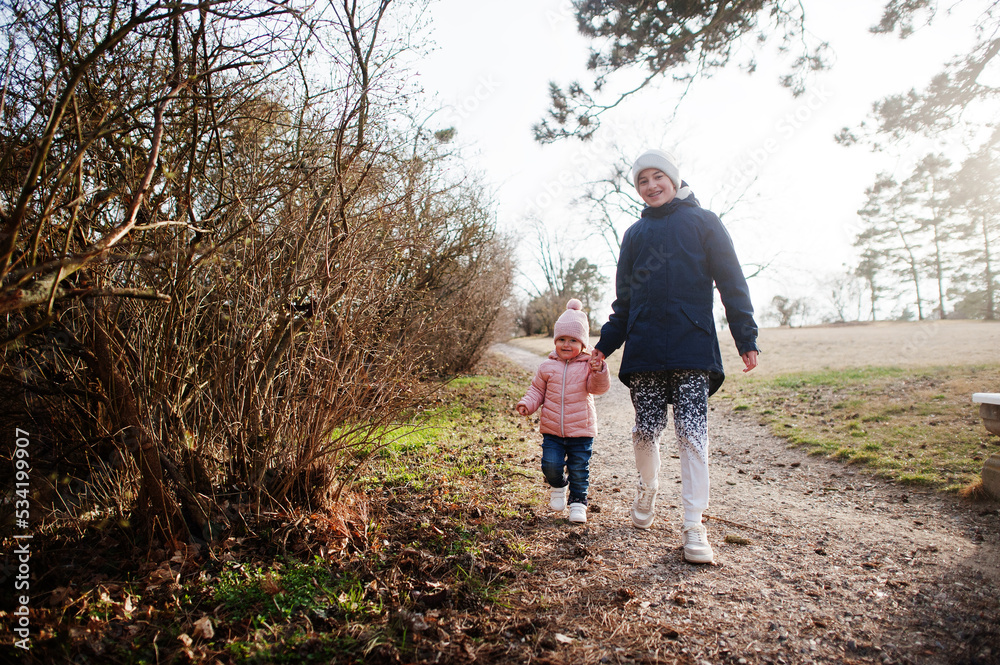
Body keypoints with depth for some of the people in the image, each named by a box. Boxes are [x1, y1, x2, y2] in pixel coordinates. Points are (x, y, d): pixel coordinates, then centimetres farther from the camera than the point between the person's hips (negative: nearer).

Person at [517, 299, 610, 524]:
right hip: (552, 430, 2)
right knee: (550, 465, -3)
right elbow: (537, 390, 11)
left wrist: (599, 372, -35)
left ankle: (578, 502, 26)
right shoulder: (547, 366, 3)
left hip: (581, 431, -1)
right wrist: (527, 404, -7)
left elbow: (598, 387, -16)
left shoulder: (588, 366, -3)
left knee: (579, 470, 6)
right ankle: (558, 486, 30)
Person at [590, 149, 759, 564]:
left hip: (692, 346, -3)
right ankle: (647, 492, 30)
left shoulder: (702, 221, 8)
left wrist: (746, 338, -4)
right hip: (643, 348, 3)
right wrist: (606, 344, 13)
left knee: (692, 433, -6)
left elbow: (731, 282, 4)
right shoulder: (635, 233, 18)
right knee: (646, 430, 5)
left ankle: (694, 526, 2)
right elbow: (624, 298, 20)